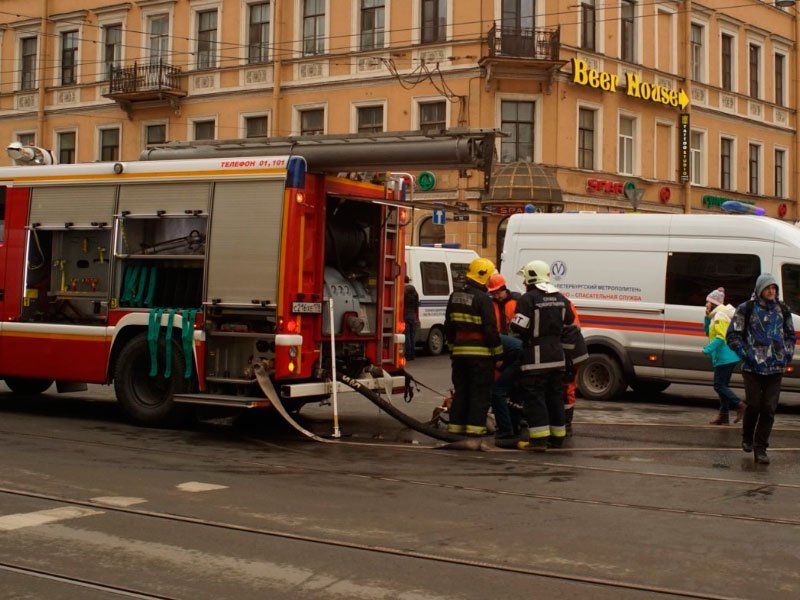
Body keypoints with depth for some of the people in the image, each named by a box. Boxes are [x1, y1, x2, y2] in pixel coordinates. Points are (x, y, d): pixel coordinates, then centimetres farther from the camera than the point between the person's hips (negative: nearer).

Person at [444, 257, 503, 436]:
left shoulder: (455, 296, 11)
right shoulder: (483, 299, -14)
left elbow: (448, 326, 18)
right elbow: (490, 329, -15)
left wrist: (452, 348, 25)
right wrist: (498, 353, -8)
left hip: (459, 353, 7)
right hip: (480, 354, -7)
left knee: (461, 390, 13)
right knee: (480, 391, 0)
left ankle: (456, 424, 14)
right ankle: (475, 426, -2)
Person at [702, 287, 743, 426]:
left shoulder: (720, 316, -13)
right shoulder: (716, 316, 19)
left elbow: (721, 337, -21)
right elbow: (708, 332, 23)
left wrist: (708, 349, -22)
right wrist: (707, 317, 11)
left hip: (724, 357, -10)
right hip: (728, 357, 10)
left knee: (719, 385, -9)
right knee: (723, 385, 11)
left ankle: (740, 406, -12)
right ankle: (723, 415, 13)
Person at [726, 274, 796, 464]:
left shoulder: (782, 310, 10)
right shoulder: (746, 309, -2)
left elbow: (790, 335, 21)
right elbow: (732, 335, -2)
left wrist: (787, 354, 7)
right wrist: (746, 354, -10)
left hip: (775, 368, 3)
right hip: (753, 368, -3)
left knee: (769, 409, -1)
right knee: (754, 405, -1)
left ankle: (760, 448, 6)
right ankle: (747, 439, 25)